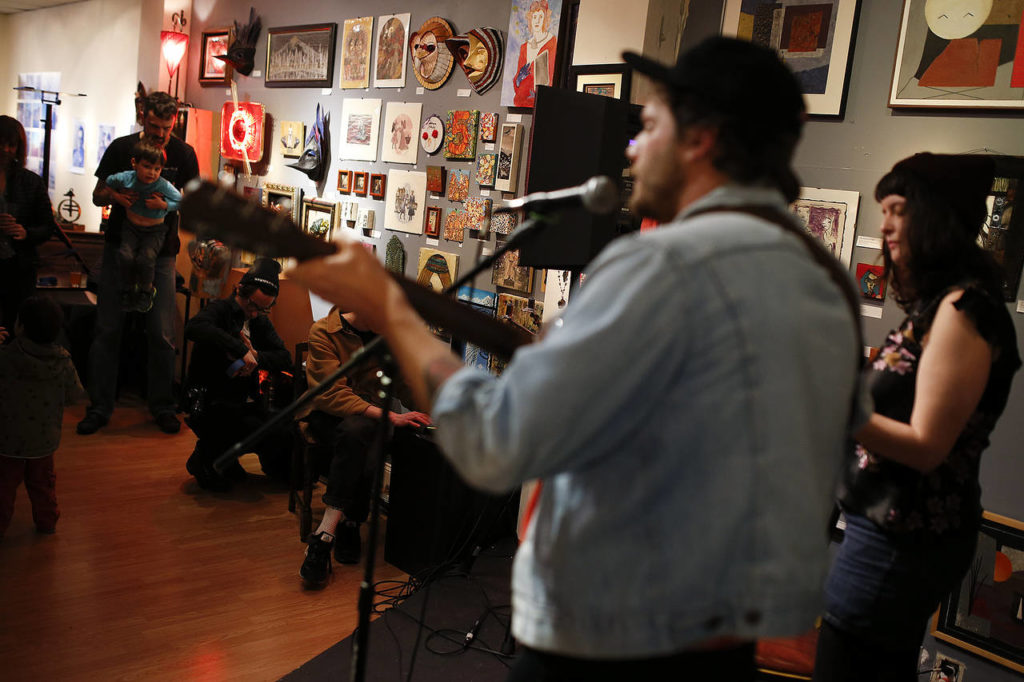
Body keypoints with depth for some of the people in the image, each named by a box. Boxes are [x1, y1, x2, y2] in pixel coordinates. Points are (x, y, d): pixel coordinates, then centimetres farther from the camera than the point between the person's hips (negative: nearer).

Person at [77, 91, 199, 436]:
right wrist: (115, 195, -16)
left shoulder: (184, 154, 1)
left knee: (162, 333, 0)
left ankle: (162, 406, 14)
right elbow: (97, 195, 7)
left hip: (160, 252, 0)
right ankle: (100, 407, 12)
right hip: (119, 248, 1)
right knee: (107, 329, 2)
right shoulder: (122, 147, 1)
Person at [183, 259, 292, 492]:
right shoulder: (220, 309, -5)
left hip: (249, 404, 7)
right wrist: (240, 350, -34)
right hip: (214, 404, -7)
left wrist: (257, 357, -14)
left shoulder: (261, 322, 16)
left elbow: (285, 359, 8)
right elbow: (194, 328, -29)